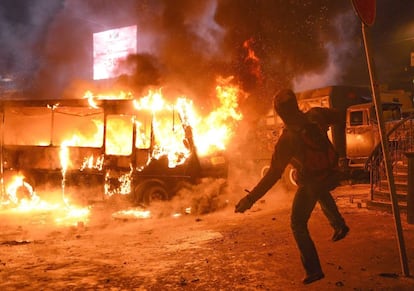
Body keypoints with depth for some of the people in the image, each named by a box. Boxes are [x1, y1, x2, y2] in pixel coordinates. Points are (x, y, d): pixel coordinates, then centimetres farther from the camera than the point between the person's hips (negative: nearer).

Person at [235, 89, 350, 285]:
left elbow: (274, 174, -30)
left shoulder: (287, 139, -30)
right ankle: (338, 224, 37)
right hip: (329, 175, 6)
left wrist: (250, 199, -28)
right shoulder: (315, 117, -15)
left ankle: (313, 269, 7)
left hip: (310, 184, -6)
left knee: (298, 224, 9)